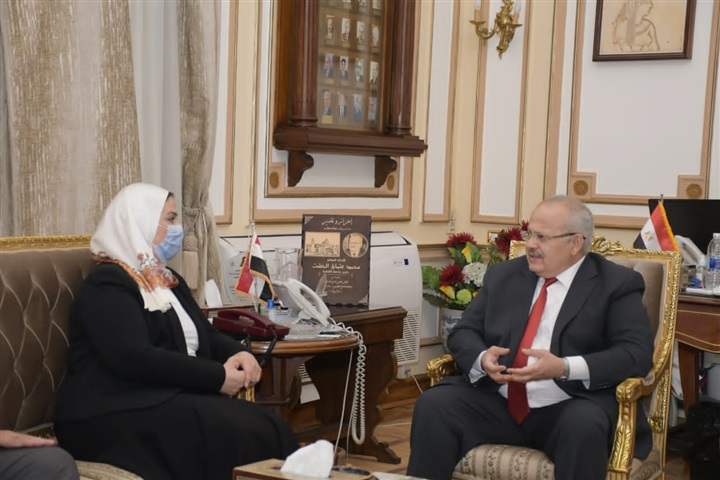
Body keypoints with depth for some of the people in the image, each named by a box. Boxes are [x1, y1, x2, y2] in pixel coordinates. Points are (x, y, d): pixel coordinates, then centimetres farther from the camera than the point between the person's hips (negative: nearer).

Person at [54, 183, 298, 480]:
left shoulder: (169, 280, 21)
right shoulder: (107, 284, -7)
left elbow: (206, 336, 21)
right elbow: (132, 357, -20)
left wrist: (239, 353, -4)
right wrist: (218, 377, -20)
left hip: (172, 400, 8)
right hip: (116, 415, -8)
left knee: (268, 428, -19)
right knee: (244, 434, -28)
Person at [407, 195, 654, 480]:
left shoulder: (617, 284, 2)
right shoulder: (503, 275, 14)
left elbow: (637, 353, -9)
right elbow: (463, 333, 12)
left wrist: (564, 368, -22)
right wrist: (482, 359, -12)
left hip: (569, 410, -3)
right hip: (498, 405, 4)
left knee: (584, 425, -36)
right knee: (433, 404, -20)